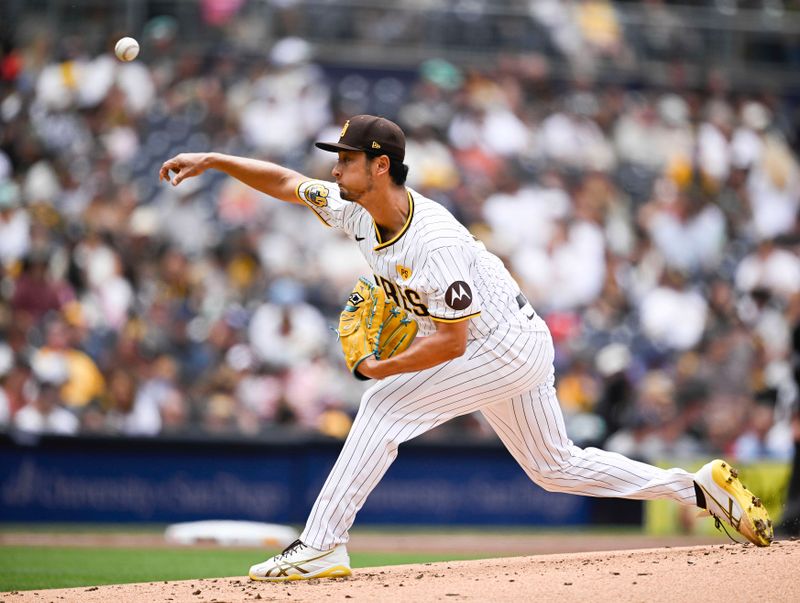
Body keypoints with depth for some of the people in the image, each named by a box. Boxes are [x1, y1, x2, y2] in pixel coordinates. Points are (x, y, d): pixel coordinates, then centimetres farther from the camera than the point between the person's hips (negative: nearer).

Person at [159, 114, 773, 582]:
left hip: (507, 347, -10)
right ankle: (703, 487, 21)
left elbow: (450, 341, -28)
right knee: (556, 467, 16)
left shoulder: (434, 243, -30)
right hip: (516, 351, 10)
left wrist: (383, 368, -18)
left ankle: (321, 546, -17)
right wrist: (213, 160, -4)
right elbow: (285, 181, 5)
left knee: (386, 404, -17)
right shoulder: (357, 209, -6)